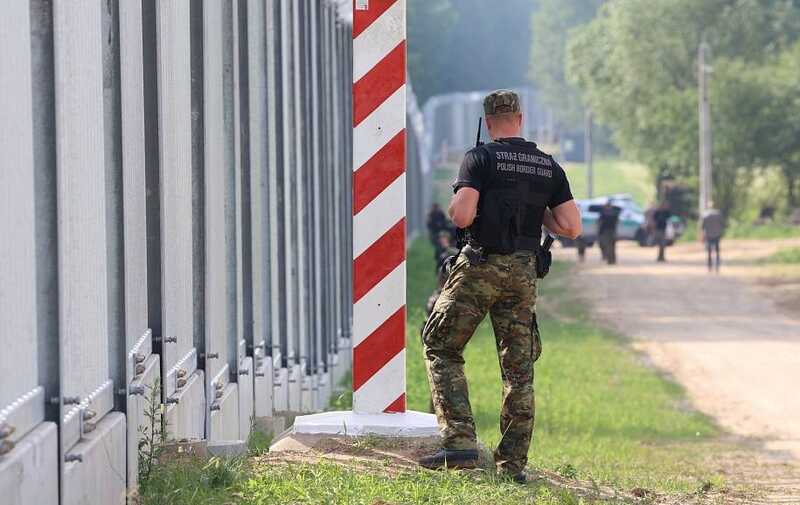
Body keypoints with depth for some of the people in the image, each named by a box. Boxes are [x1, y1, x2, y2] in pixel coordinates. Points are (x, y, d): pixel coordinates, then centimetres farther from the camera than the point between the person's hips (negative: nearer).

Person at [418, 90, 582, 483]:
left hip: (480, 266, -4)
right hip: (524, 272, 4)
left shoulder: (480, 159, -7)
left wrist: (454, 206, 5)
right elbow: (572, 227, 5)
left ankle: (459, 440, -6)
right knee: (519, 368, 9)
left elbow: (461, 216, -17)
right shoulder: (549, 167, 8)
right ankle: (513, 462, 8)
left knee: (441, 349, 8)